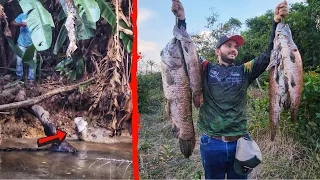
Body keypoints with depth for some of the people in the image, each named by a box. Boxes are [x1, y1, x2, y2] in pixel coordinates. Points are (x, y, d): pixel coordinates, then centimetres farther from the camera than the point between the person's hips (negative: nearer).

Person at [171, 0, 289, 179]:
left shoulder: (245, 71, 5)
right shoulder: (206, 69, 2)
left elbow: (269, 55, -3)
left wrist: (277, 22, -14)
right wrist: (181, 20, -15)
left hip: (239, 143, 2)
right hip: (212, 143, -1)